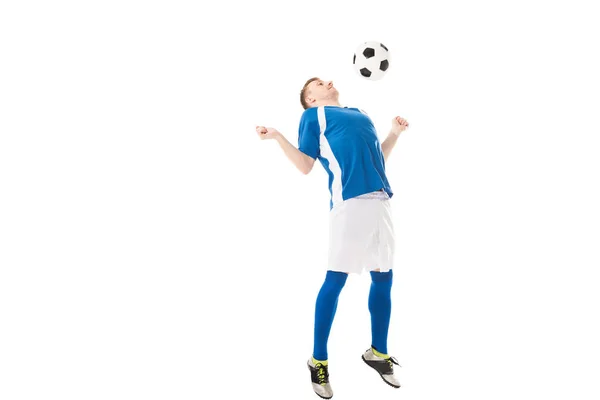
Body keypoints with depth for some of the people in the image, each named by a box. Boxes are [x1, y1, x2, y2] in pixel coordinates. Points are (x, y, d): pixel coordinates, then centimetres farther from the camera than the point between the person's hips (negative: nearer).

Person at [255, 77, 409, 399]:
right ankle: (319, 360, 11)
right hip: (348, 199, -6)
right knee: (335, 279, -4)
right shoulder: (313, 115, 9)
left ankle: (378, 352, 26)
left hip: (380, 197, 7)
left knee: (383, 277, 9)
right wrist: (278, 137, -8)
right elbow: (305, 165, 1)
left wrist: (395, 133, 25)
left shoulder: (361, 115, 26)